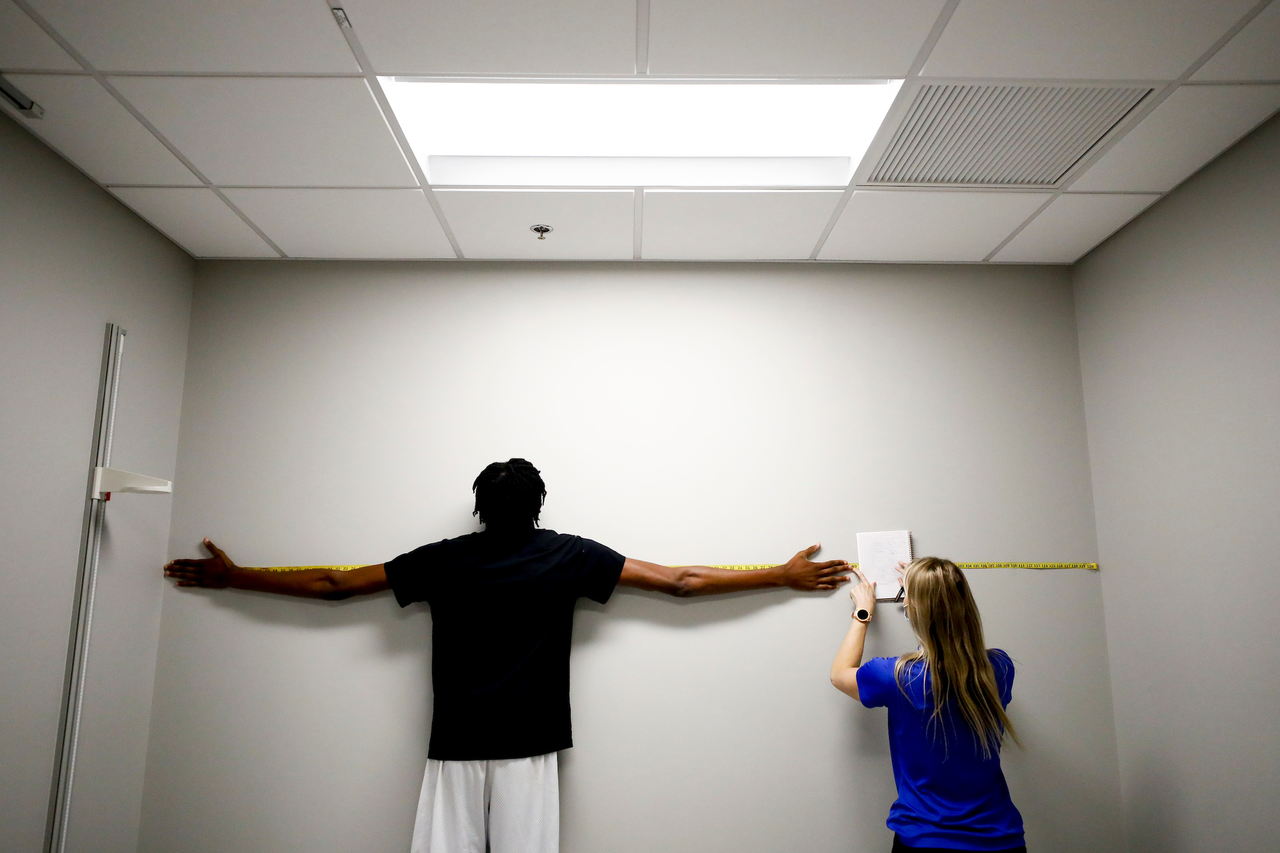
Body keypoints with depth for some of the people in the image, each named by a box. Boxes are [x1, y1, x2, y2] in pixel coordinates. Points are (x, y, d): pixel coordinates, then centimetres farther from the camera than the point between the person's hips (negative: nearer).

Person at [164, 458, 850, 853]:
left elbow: (331, 585, 10)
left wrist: (230, 576, 24)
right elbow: (681, 581, 0)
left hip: (454, 745, 1)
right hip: (528, 746, -1)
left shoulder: (442, 560, 4)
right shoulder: (568, 555, 0)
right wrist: (784, 575, 7)